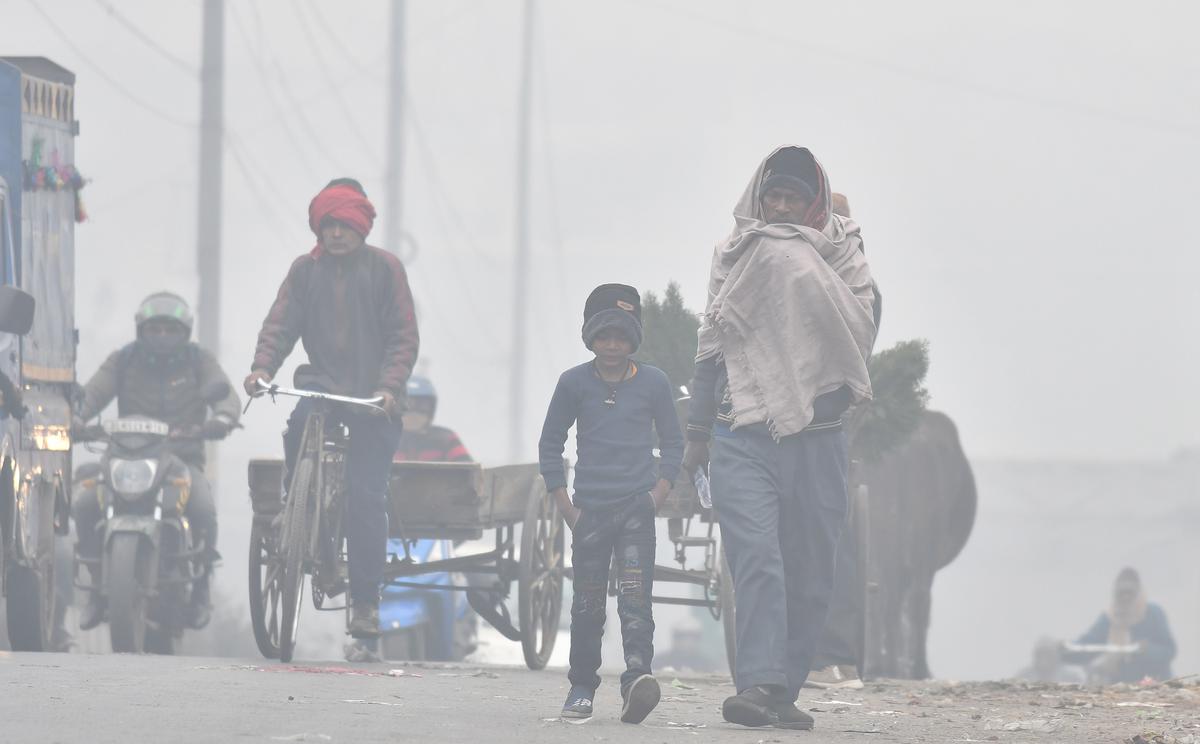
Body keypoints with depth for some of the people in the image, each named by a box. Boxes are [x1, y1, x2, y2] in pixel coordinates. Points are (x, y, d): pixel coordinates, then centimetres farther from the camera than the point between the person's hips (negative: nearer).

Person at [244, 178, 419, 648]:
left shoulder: (384, 268, 1)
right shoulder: (306, 270, 8)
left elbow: (404, 336, -2)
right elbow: (281, 323, 3)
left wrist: (390, 386, -17)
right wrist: (262, 366, -16)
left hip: (373, 399, -2)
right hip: (322, 384, 2)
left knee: (366, 496, -7)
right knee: (302, 424, -32)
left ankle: (365, 599, 3)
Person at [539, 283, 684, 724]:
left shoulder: (653, 383, 3)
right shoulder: (575, 383, 3)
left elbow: (672, 442, 13)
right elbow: (550, 444, 10)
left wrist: (658, 493, 0)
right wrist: (565, 505, 4)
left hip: (636, 506, -1)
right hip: (590, 509, 1)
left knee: (635, 595, -14)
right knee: (588, 601, 5)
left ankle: (637, 679, -26)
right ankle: (582, 687, 16)